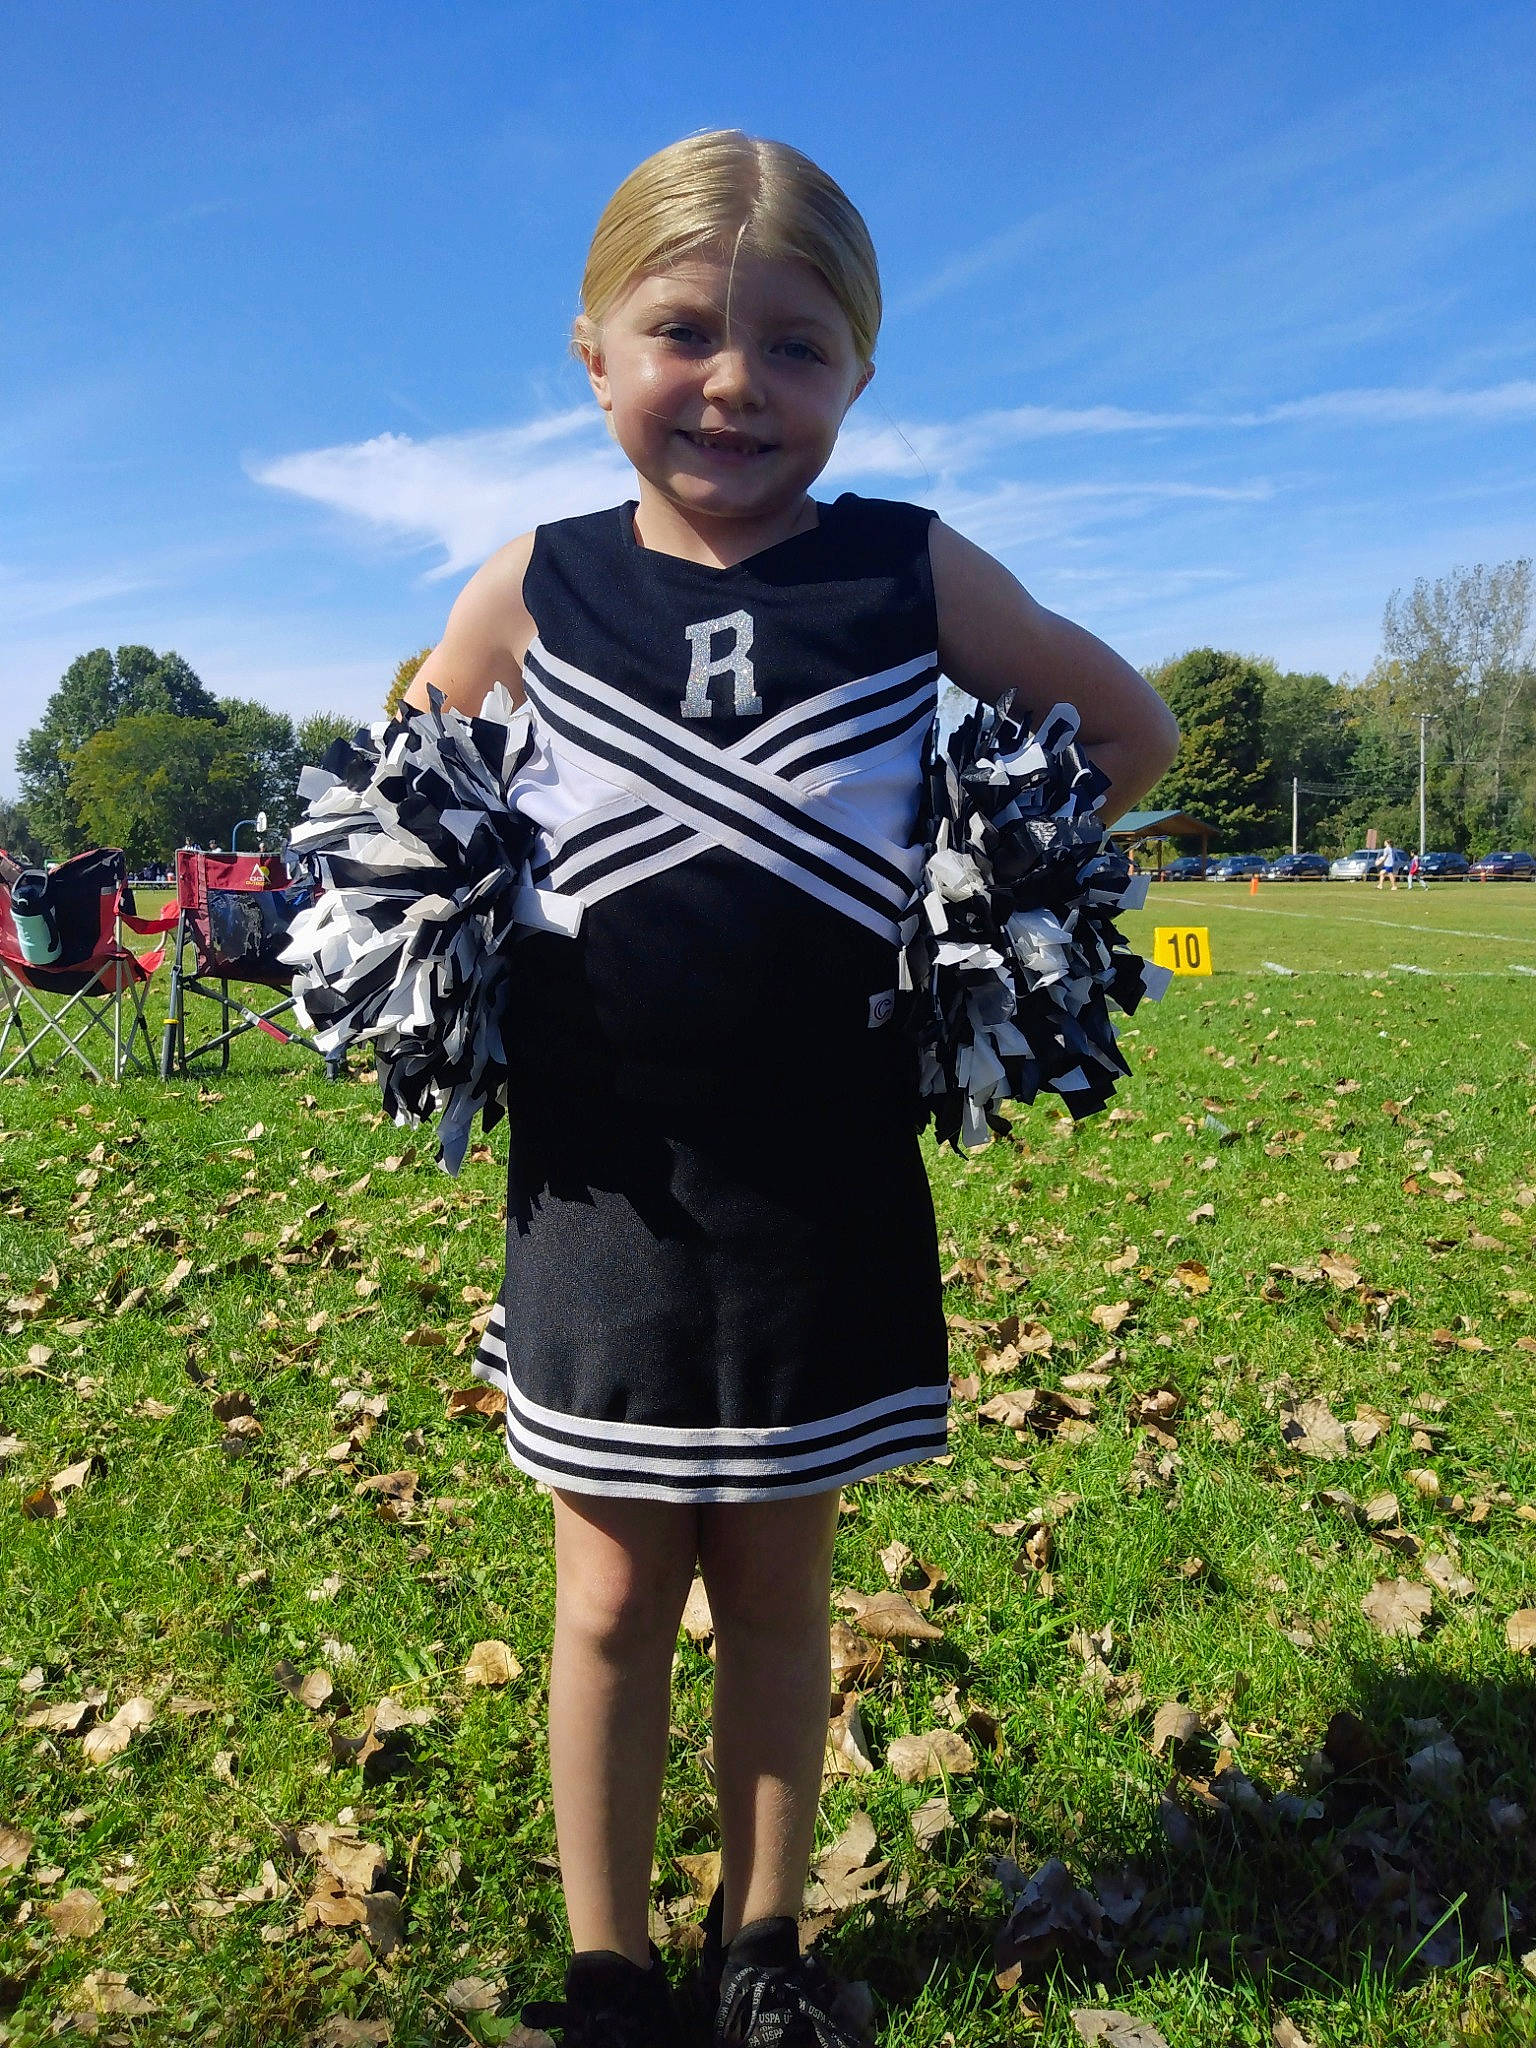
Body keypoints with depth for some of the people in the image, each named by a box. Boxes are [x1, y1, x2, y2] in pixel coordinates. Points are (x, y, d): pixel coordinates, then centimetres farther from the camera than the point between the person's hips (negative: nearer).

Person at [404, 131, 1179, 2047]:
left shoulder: (914, 573, -3)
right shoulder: (536, 588, 0)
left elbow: (1129, 727, 9)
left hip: (830, 1183, 0)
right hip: (604, 1172, 1)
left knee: (775, 1577, 15)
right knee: (614, 1589, 13)